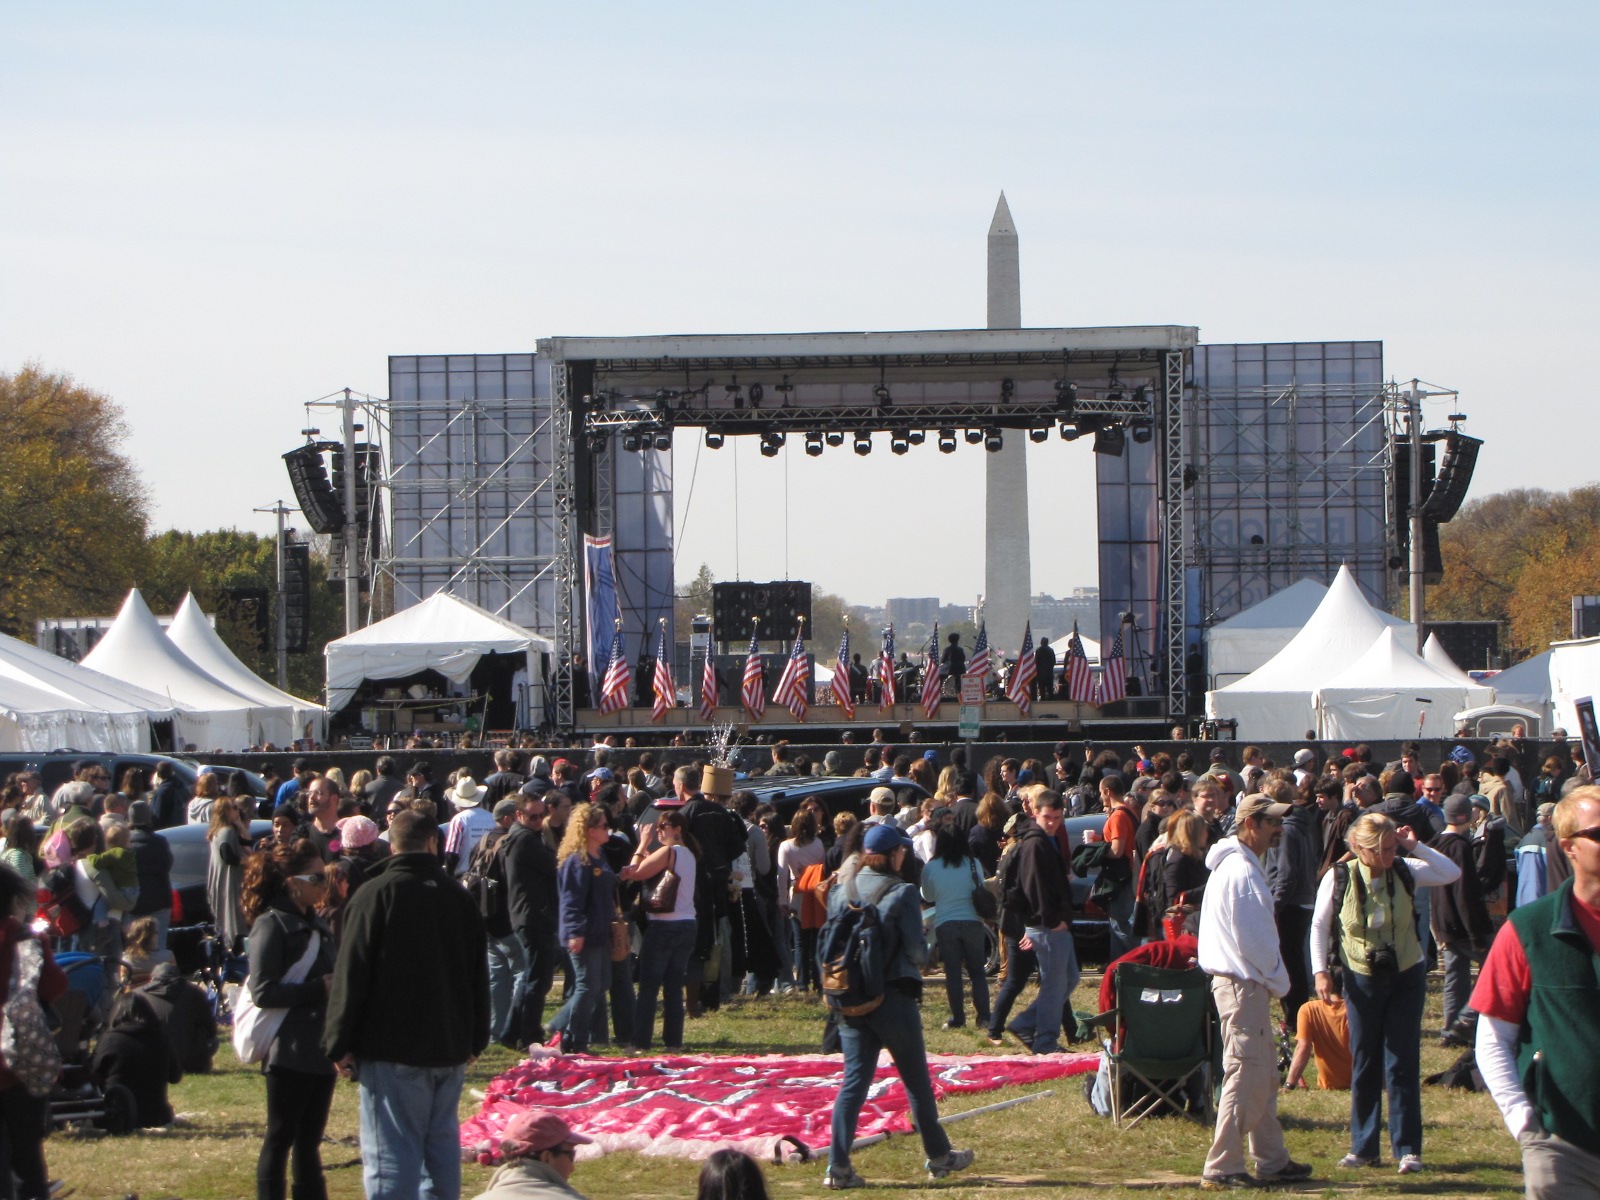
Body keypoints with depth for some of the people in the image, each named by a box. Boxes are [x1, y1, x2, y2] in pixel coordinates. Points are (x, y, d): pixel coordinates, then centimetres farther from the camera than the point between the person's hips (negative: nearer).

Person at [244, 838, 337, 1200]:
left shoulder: (315, 924, 15)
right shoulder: (272, 925, -9)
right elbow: (263, 991, -18)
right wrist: (319, 989, -21)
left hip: (319, 1051, 8)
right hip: (290, 1052, -8)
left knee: (309, 1142, 12)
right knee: (281, 1139, -3)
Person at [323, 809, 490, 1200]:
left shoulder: (375, 894, -7)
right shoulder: (459, 897, 9)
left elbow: (351, 976, -9)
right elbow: (479, 976, 15)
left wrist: (340, 1045, -3)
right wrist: (475, 1041, 23)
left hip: (392, 1050, -5)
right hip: (450, 1048, 5)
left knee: (392, 1152, -7)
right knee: (441, 1145, 14)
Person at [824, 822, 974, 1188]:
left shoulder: (840, 892, 2)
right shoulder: (901, 894, -12)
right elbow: (916, 951, -11)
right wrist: (922, 956, 9)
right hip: (894, 997, -4)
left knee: (854, 1080, 5)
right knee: (917, 1080, 11)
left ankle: (838, 1166, -5)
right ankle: (938, 1157, 23)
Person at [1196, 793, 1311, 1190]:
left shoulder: (1243, 866, 17)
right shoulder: (1240, 870, -17)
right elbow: (1248, 937, -20)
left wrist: (1273, 978, 13)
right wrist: (1278, 978, -9)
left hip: (1249, 982, 11)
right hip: (1242, 984, -11)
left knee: (1264, 1076, 16)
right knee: (1244, 1076, -8)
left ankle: (1271, 1161, 23)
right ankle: (1220, 1169, -6)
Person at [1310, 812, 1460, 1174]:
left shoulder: (1404, 872, -8)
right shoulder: (1339, 879, -11)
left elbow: (1452, 874, -14)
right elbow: (1319, 926, 0)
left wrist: (1416, 847, -20)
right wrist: (1320, 971, -8)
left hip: (1407, 977, 0)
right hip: (1362, 980, 0)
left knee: (1402, 1064, -2)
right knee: (1363, 1065, 6)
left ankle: (1407, 1148, 1)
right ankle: (1363, 1147, 15)